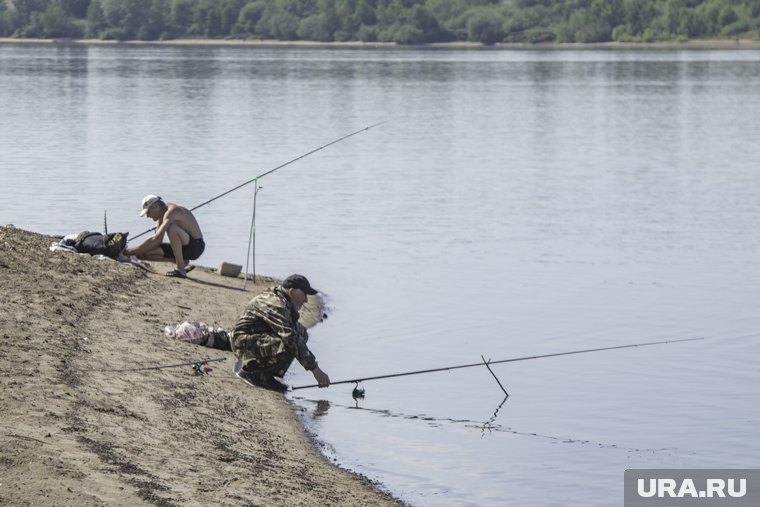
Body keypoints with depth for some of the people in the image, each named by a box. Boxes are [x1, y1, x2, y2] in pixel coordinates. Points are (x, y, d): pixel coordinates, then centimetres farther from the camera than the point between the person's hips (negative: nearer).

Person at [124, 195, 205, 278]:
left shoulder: (171, 211, -23)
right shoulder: (161, 215, 7)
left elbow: (156, 239, -32)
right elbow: (157, 241, 8)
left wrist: (131, 251, -28)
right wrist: (140, 251, -10)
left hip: (196, 246, -9)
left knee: (171, 228, -36)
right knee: (146, 253, -5)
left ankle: (181, 270, -29)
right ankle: (183, 262, 4)